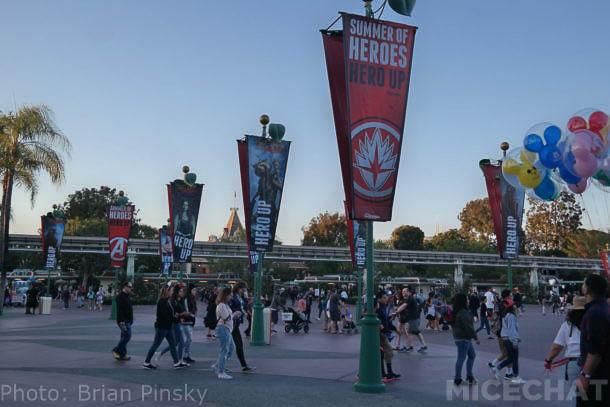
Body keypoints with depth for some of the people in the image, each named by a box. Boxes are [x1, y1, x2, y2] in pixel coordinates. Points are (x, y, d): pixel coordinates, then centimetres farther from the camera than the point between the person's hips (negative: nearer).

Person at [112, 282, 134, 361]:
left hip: (127, 321, 10)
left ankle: (122, 355, 15)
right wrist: (121, 321, -26)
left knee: (124, 337, 11)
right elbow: (119, 310, -21)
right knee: (127, 336, -13)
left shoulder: (127, 296, 18)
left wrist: (130, 320, 24)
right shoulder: (120, 296, -13)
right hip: (123, 321, -10)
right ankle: (116, 350, -2)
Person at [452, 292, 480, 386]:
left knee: (472, 355, 18)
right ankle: (457, 379, 3)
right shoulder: (463, 313, -21)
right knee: (461, 358, -3)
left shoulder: (457, 312, 11)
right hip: (463, 338, -10)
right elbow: (468, 327, -24)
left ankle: (469, 376, 22)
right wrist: (476, 338, -18)